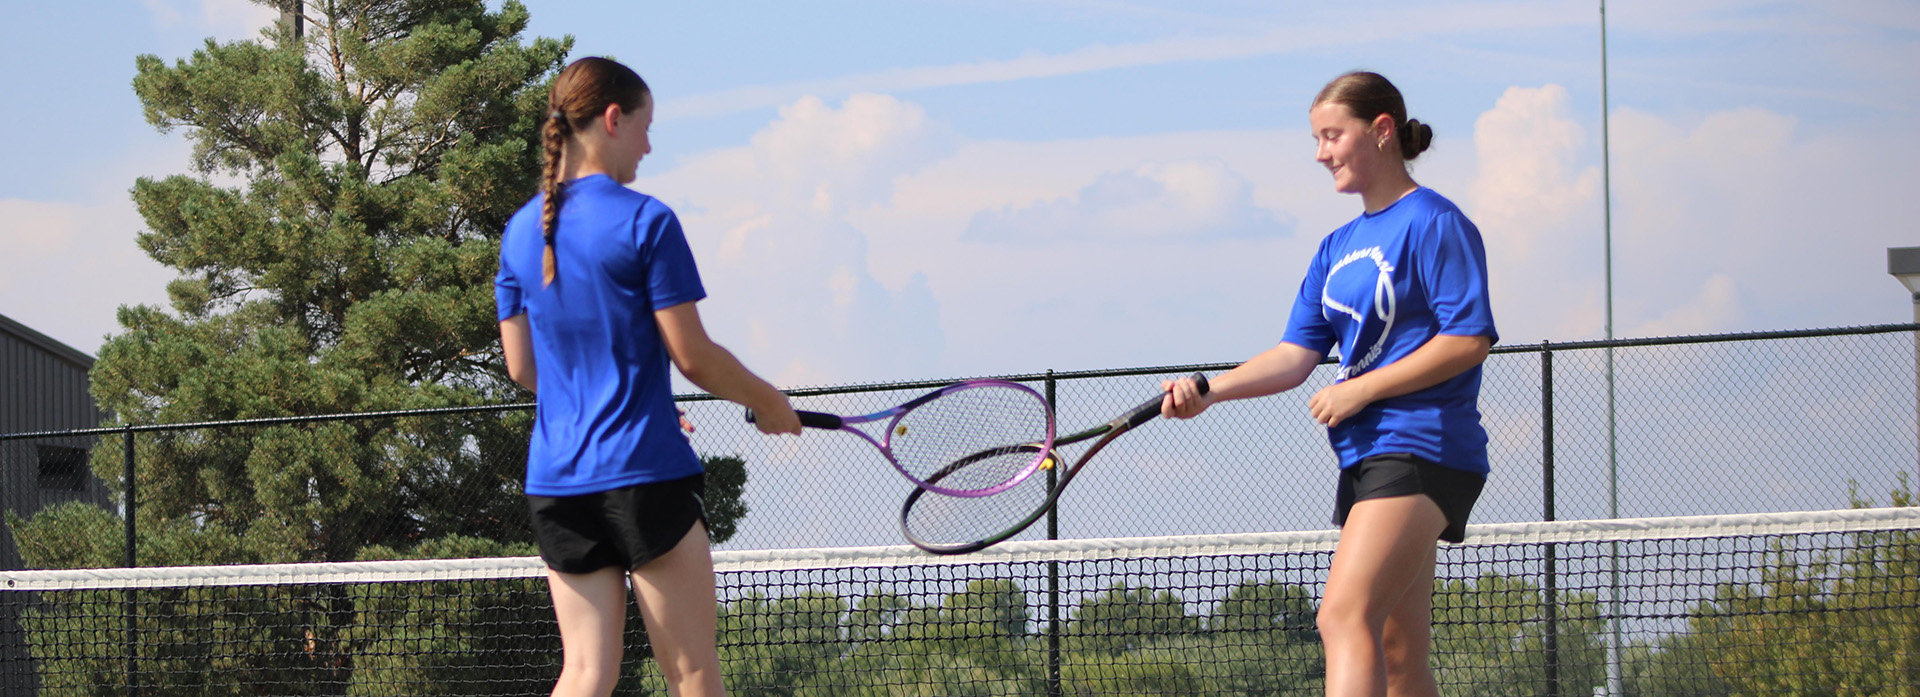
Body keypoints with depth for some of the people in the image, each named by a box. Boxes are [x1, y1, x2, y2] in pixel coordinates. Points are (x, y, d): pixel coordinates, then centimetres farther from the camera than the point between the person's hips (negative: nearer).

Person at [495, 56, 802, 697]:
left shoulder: (520, 231, 9)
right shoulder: (645, 222, -9)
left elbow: (521, 367, 15)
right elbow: (692, 355, -9)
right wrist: (768, 403, 7)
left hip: (554, 481, 6)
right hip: (641, 473, -6)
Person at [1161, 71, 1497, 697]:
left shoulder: (1433, 223, -7)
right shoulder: (1338, 248, 18)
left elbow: (1470, 339, -14)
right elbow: (1296, 355, 13)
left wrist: (1360, 390, -15)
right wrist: (1210, 389, -4)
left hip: (1419, 449, -9)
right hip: (1365, 457, 9)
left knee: (1345, 618, -24)